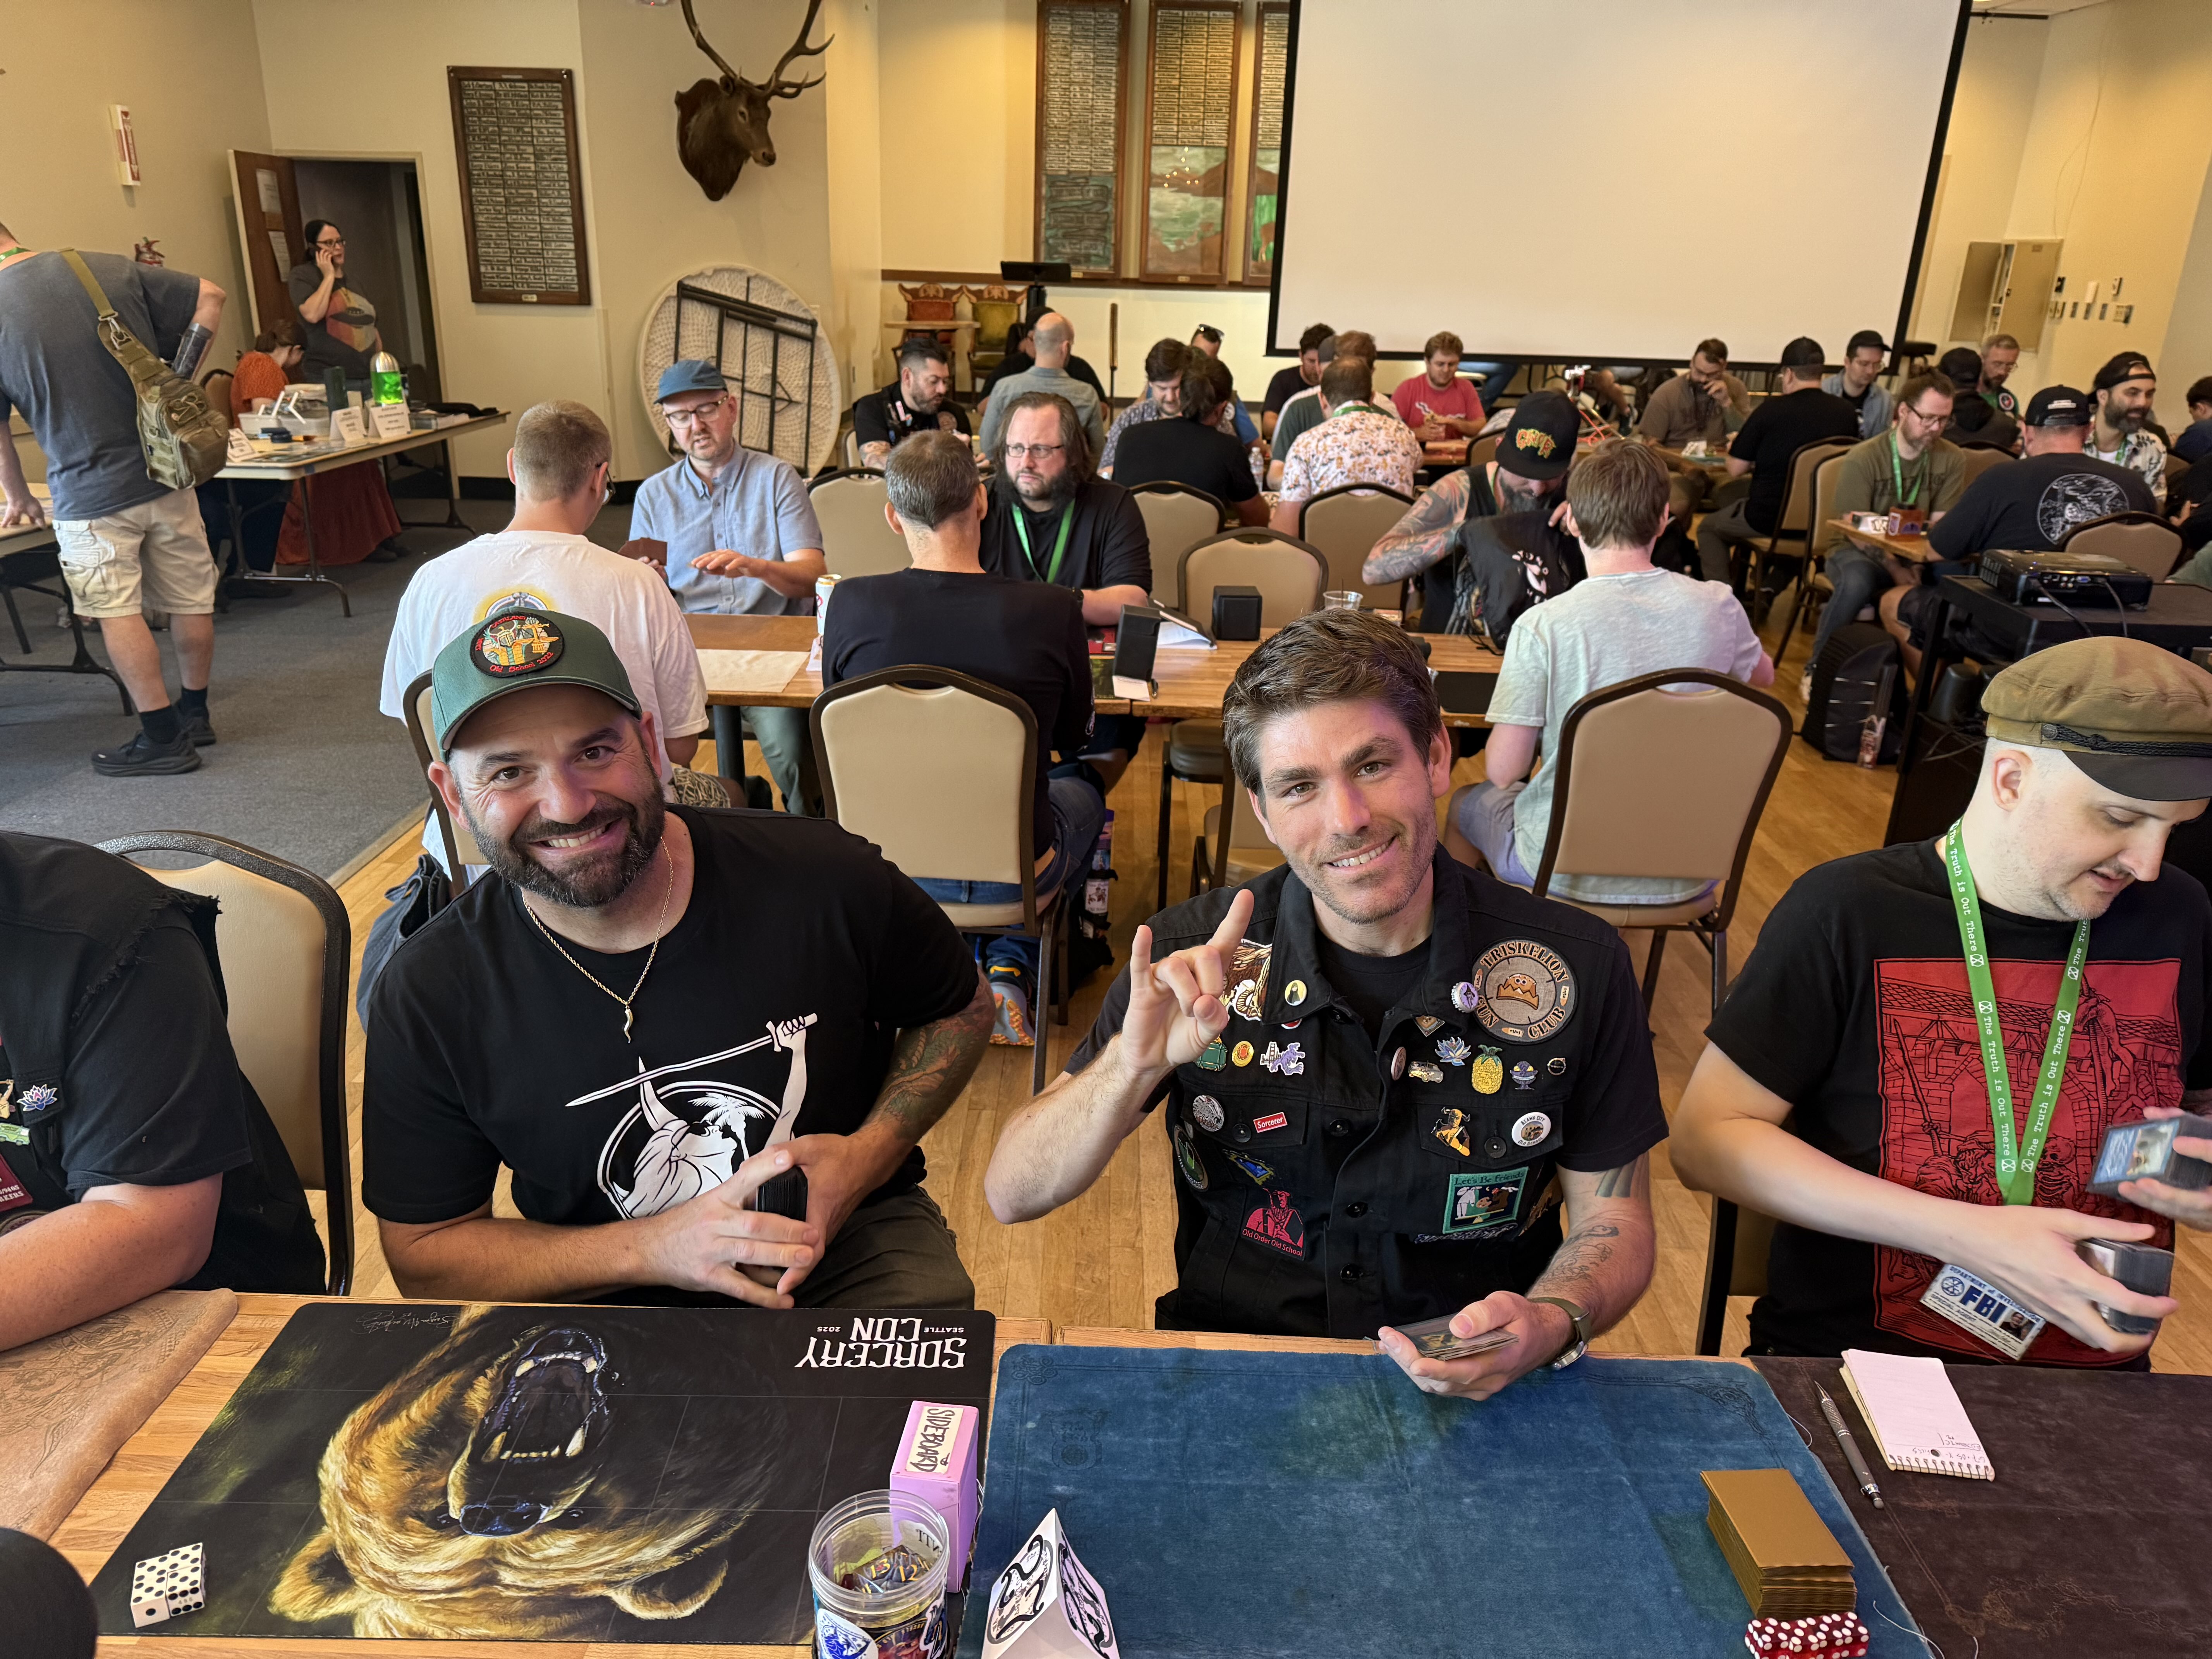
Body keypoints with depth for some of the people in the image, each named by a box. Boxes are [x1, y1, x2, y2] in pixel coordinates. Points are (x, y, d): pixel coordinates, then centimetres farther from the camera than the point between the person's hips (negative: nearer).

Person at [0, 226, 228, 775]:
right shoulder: (107, 268, 0)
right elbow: (210, 297, 7)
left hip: (89, 490, -4)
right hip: (168, 471, 4)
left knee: (118, 611, 4)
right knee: (191, 600, 13)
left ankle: (163, 738, 7)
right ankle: (195, 715, 27)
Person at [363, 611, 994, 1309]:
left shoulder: (825, 879, -16)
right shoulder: (427, 997, -13)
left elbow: (961, 1008, 3)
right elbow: (424, 1256, -5)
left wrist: (871, 1155, -15)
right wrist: (654, 1248, -19)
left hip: (855, 1246, 0)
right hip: (606, 1308, 0)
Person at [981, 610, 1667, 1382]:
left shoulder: (1577, 968, -10)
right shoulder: (1190, 962, -10)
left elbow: (1614, 1218, 2)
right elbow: (1012, 1195, -10)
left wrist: (1552, 1323, -20)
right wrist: (1135, 1063, -29)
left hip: (1480, 1392, 3)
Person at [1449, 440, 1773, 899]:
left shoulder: (1541, 627, -20)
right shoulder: (1718, 607, -8)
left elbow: (1502, 772, -14)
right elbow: (1763, 676, 15)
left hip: (1568, 873, -4)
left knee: (1471, 803, 27)